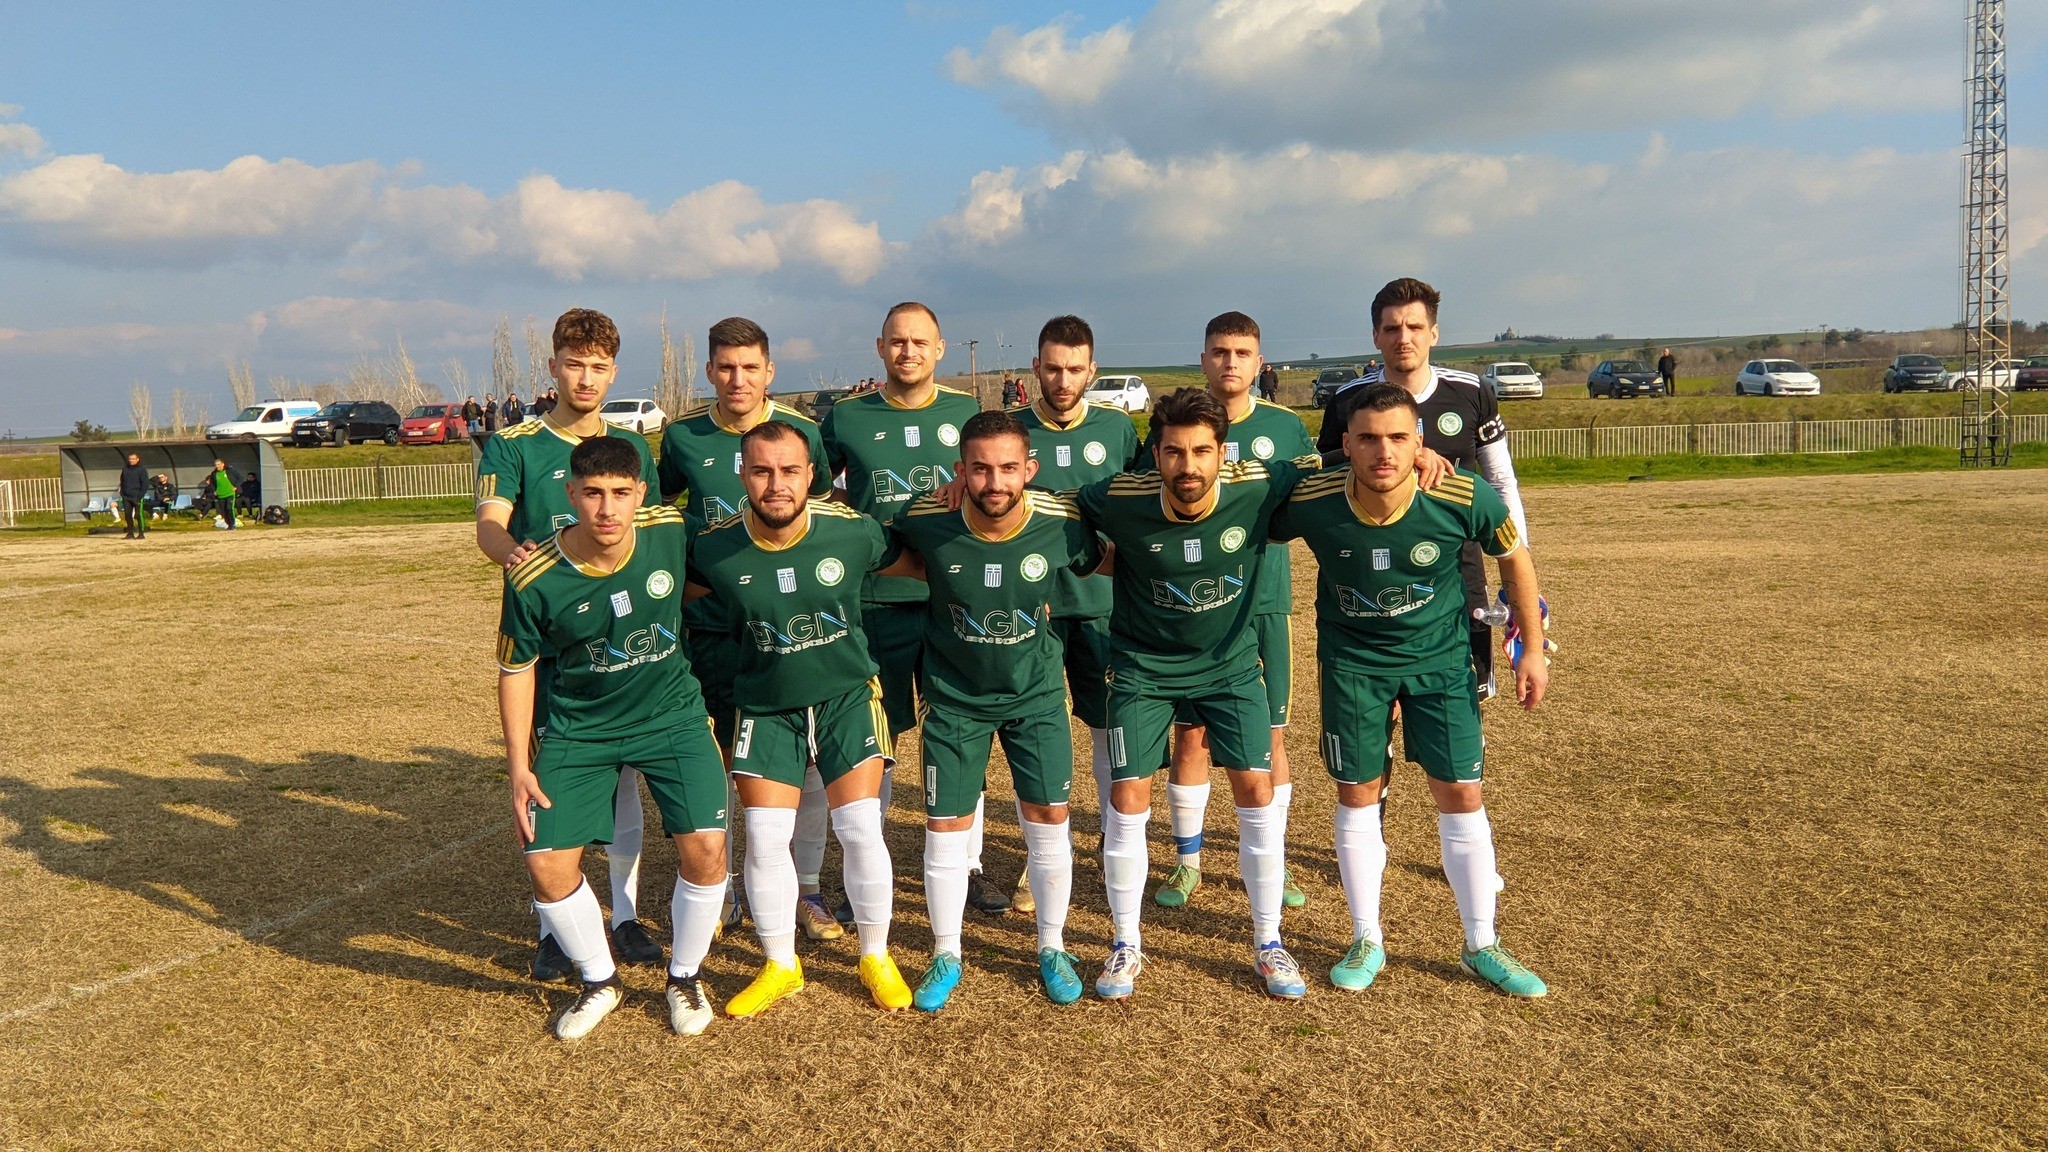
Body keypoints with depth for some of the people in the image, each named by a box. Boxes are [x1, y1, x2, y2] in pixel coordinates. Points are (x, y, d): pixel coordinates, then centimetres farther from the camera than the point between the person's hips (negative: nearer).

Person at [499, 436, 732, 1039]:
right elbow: (517, 668, -3)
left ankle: (685, 977, 14)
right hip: (580, 727, 0)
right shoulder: (535, 580, -19)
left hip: (671, 712, 0)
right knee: (548, 862, -8)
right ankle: (599, 982, 21)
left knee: (705, 845, -14)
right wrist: (519, 764, -5)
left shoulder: (673, 532, -16)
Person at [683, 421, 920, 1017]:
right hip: (765, 706, 1)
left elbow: (918, 565, 4)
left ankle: (876, 957, 19)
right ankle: (780, 966, 23)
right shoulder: (715, 549, -14)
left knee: (861, 829, -6)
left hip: (847, 694, -1)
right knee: (764, 840, -1)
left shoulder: (853, 531, -16)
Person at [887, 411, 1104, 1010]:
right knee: (946, 827, 3)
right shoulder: (927, 522, -21)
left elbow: (1098, 565, 4)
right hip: (955, 696, 0)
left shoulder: (1062, 523, -19)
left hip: (1036, 693, 0)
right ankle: (946, 956, 24)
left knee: (1048, 819, 4)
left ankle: (1052, 948, 26)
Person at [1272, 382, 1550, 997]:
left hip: (1441, 657, 0)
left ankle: (1482, 946, 20)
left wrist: (1533, 648, 0)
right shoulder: (1311, 503, -25)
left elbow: (1515, 558, -4)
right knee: (1357, 796, 6)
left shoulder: (1466, 498, -25)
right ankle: (1367, 940, 23)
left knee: (1461, 795, 2)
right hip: (1352, 661, 0)